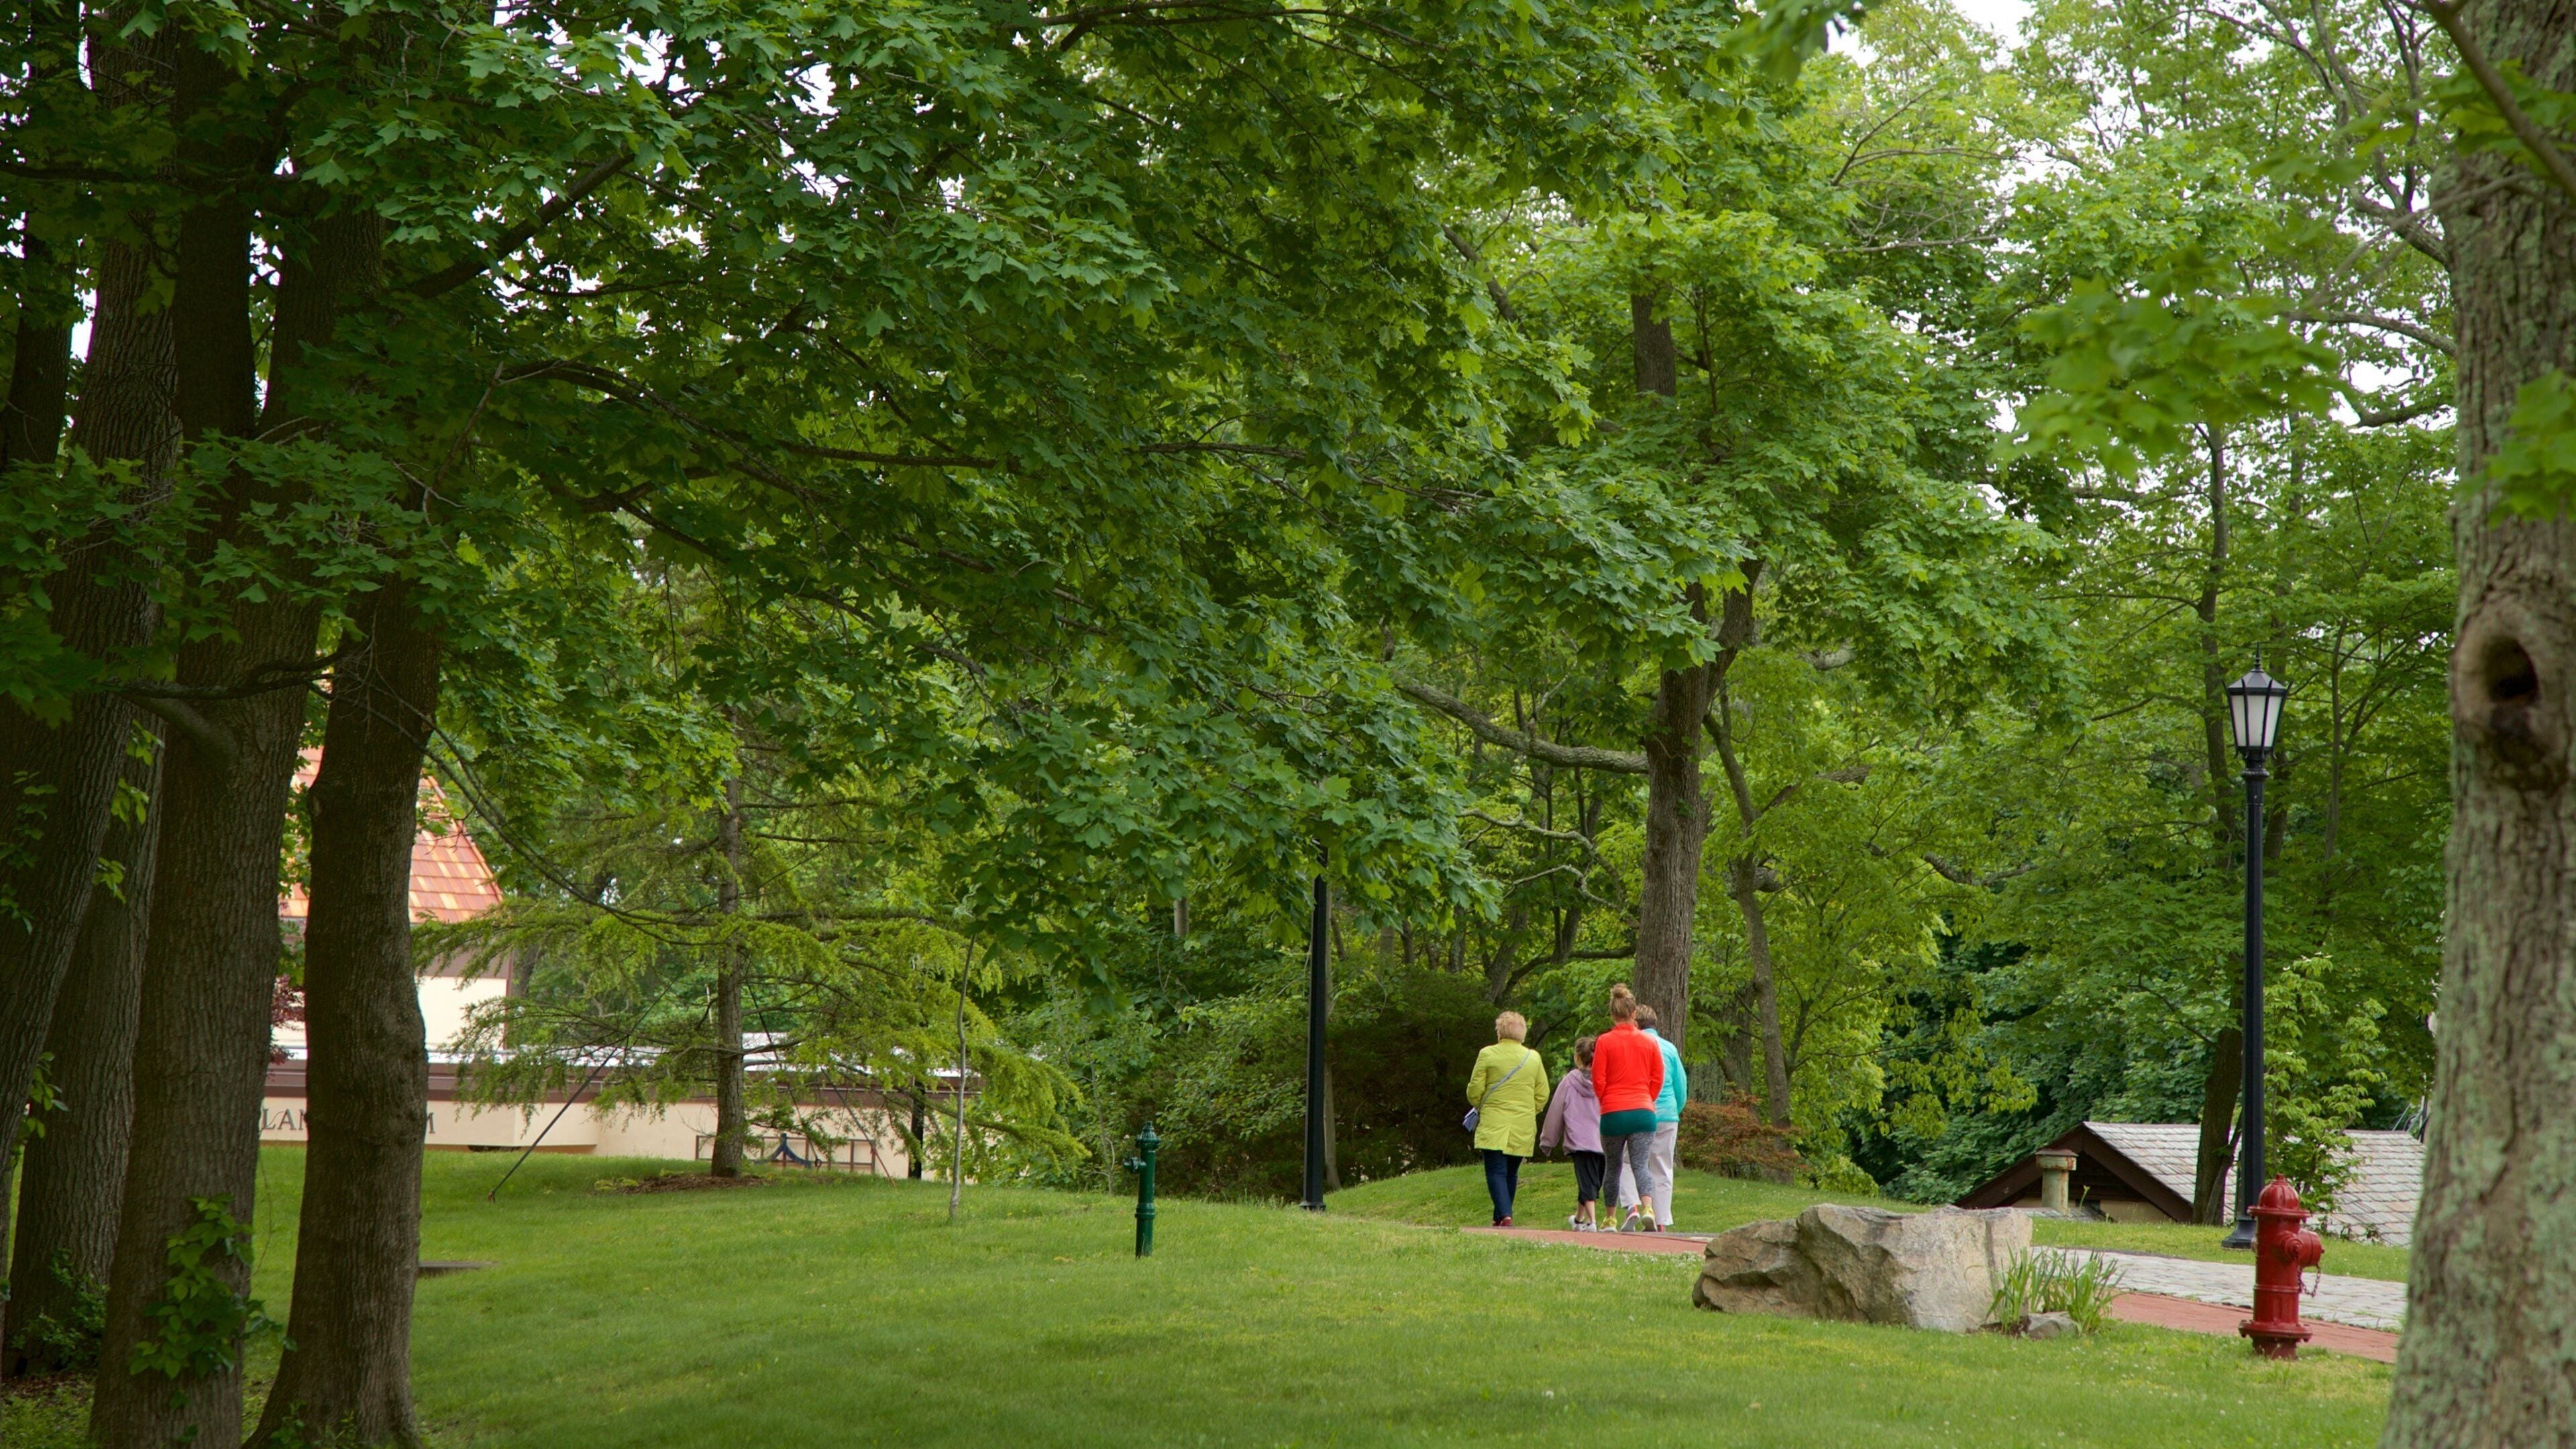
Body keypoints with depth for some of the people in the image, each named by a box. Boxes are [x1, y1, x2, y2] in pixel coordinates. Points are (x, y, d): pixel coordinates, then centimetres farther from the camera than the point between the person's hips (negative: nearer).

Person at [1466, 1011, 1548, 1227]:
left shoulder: (1487, 1054, -5)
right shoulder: (1534, 1058, 6)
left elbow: (1474, 1090, -3)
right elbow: (1542, 1094, 8)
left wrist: (1481, 1108, 16)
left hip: (1494, 1125, -4)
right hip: (1524, 1127, 4)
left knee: (1496, 1172, -6)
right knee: (1511, 1173, 15)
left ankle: (1505, 1215, -23)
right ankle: (1500, 1217, 20)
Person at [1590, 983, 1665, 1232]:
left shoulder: (1604, 1042, -5)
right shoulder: (1649, 1042, 2)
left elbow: (1598, 1081, -3)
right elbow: (1658, 1079, 7)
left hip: (1613, 1114, -1)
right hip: (1643, 1112, 1)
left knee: (1614, 1167, 14)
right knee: (1641, 1165, -4)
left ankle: (1611, 1218, 19)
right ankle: (1648, 1209, -28)